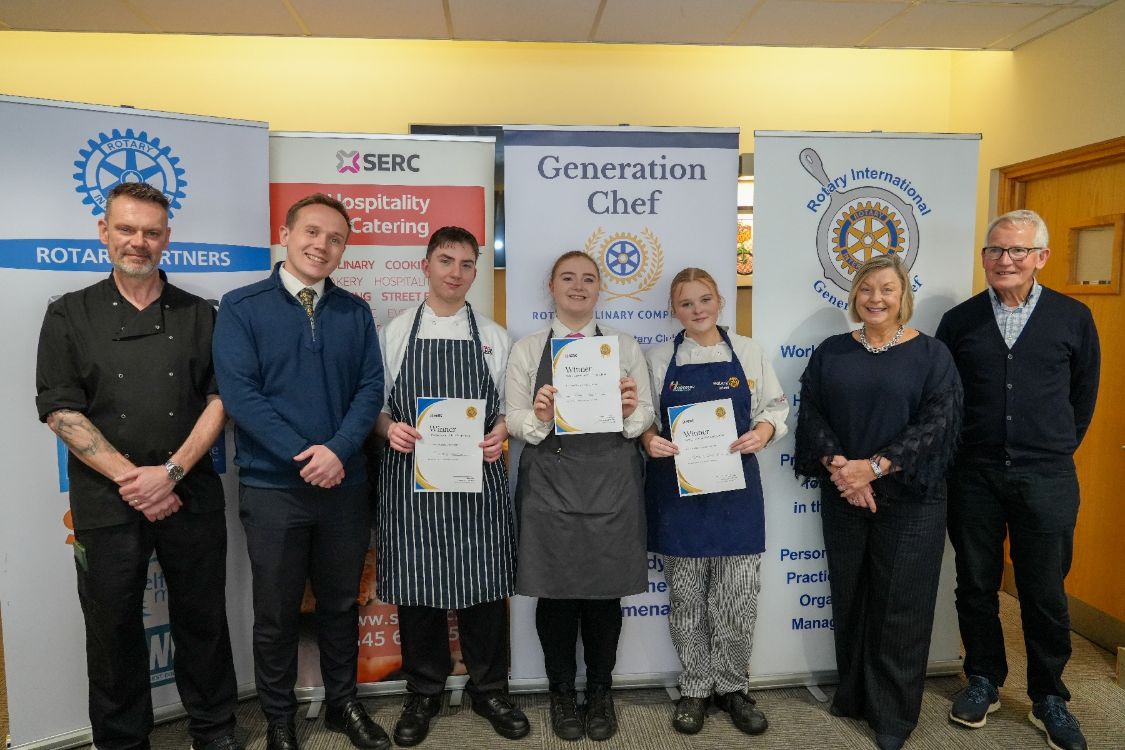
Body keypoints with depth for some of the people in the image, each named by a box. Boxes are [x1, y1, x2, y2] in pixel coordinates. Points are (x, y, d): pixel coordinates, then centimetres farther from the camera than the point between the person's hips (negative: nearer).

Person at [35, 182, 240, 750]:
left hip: (192, 498, 1)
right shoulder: (70, 315, 3)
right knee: (113, 628, 11)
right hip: (107, 504, 0)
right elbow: (60, 410, -3)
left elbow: (220, 399, 0)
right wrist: (130, 477, -12)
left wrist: (170, 472, -12)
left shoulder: (199, 315, 5)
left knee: (201, 618, 10)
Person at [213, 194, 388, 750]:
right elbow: (239, 392, -12)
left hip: (346, 485, 3)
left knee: (340, 603, 16)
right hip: (272, 487, -2)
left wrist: (338, 450, -16)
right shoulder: (241, 307, -3)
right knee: (276, 612, 12)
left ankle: (343, 703, 35)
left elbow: (371, 387, 0)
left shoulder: (355, 312, 5)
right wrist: (303, 457, -18)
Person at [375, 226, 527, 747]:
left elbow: (509, 407, 10)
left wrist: (500, 433, -10)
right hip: (411, 476, 0)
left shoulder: (494, 337, 9)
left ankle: (489, 689, 26)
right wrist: (389, 428, -13)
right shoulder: (395, 332, 6)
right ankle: (423, 693, 27)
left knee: (484, 585, 5)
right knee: (415, 585, 6)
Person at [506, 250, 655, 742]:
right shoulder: (527, 349, 6)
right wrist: (539, 418, -20)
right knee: (555, 592, 8)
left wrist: (630, 412, -16)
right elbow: (513, 420, 1)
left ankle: (600, 691, 31)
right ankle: (562, 691, 30)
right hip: (549, 484, -1)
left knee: (605, 592, 9)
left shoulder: (624, 346, 9)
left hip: (611, 483, 1)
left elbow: (646, 416, 6)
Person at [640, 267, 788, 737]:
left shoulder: (748, 352, 5)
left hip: (735, 488, 1)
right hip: (678, 490, 0)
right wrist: (649, 439, -16)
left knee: (737, 599, 5)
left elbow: (776, 406, 8)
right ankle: (695, 689, 27)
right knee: (687, 598, 9)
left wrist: (763, 431, -11)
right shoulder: (658, 359, 3)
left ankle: (733, 687, 26)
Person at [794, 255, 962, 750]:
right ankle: (853, 695, 31)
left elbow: (937, 422, -10)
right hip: (842, 498, 3)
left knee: (900, 606, 4)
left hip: (909, 499, -2)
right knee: (849, 599, 12)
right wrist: (837, 466, -15)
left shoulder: (931, 354, -1)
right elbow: (811, 413, 1)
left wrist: (874, 467, -18)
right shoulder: (831, 352, 7)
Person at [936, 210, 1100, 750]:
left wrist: (1057, 451, 12)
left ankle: (1048, 698, 27)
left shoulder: (1072, 317, 0)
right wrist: (958, 454, 9)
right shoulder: (959, 320, 2)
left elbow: (1083, 396, 10)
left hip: (1046, 480, -1)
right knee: (975, 586, 11)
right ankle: (984, 681, 29)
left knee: (1045, 593, 8)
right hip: (974, 477, 1)